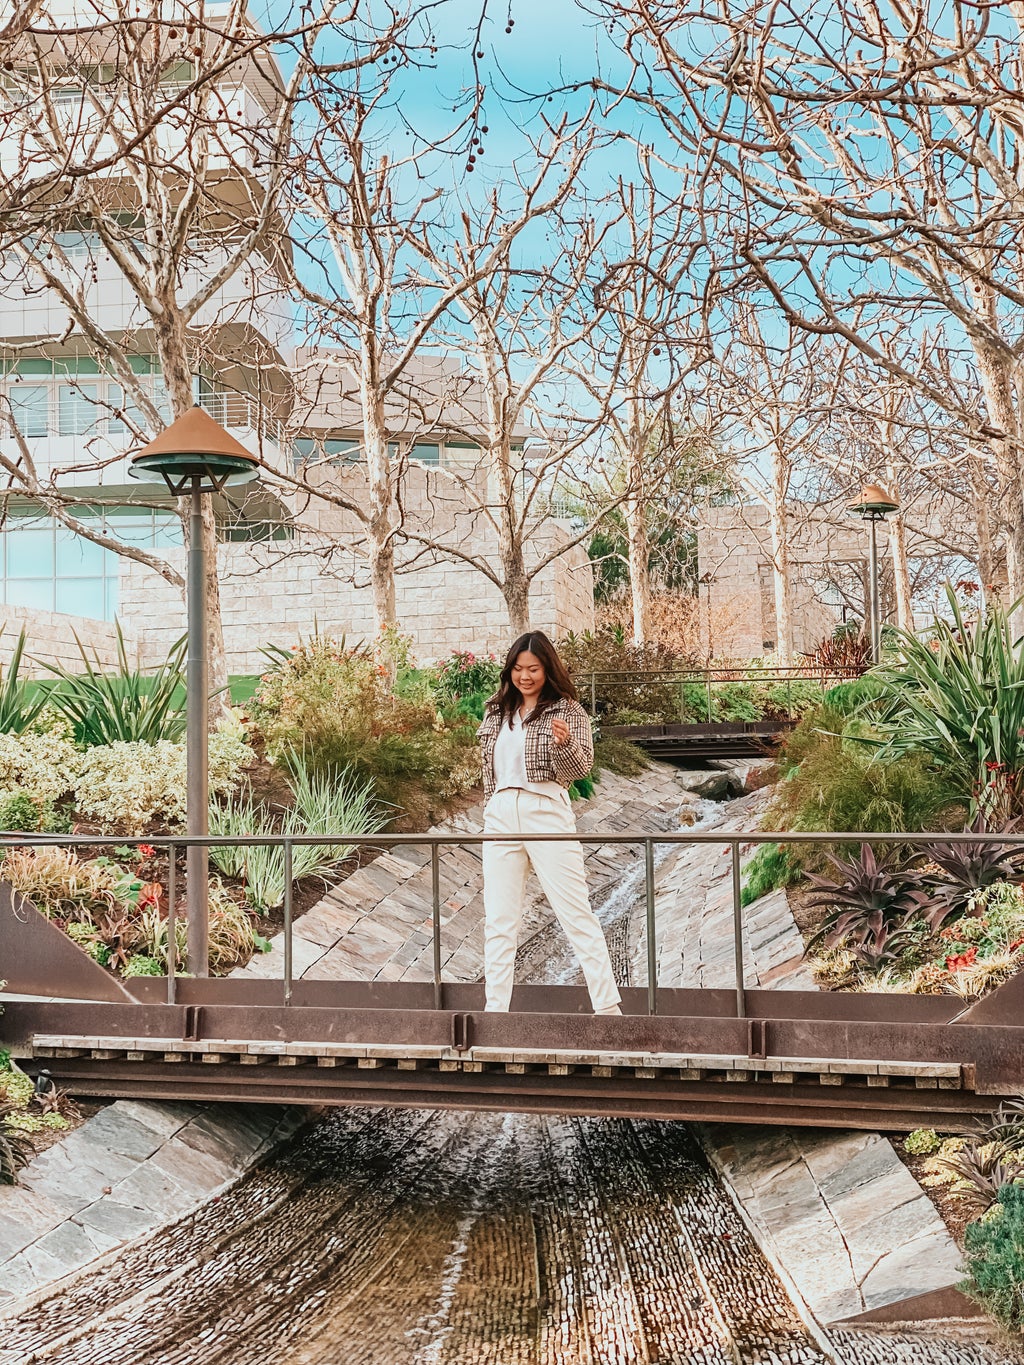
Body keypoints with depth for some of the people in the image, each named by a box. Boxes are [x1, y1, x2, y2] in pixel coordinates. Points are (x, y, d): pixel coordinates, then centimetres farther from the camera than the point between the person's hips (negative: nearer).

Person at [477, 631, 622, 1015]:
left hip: (546, 814, -5)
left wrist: (565, 743, -29)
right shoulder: (497, 712, 14)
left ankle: (608, 1007, -2)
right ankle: (495, 1009, 12)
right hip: (500, 817, 5)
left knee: (576, 913, -4)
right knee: (498, 921, 7)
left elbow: (581, 768, -9)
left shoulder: (567, 710, -1)